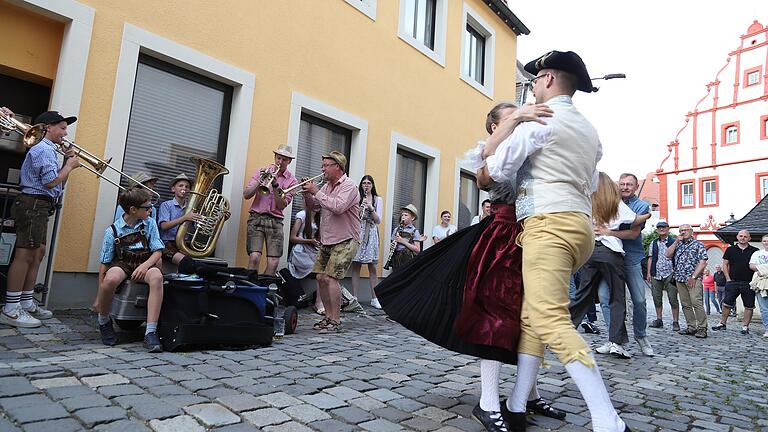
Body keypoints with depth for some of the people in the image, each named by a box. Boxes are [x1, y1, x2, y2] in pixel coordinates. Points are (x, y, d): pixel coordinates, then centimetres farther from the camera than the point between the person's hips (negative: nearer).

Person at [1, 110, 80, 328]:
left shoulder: (49, 150, 21)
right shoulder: (43, 150, -11)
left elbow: (59, 186, 21)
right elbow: (51, 182, -20)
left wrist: (66, 163, 12)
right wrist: (70, 166, -6)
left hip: (39, 208, 11)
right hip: (33, 205, -11)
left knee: (37, 253, 14)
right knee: (25, 254, -10)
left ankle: (27, 303, 22)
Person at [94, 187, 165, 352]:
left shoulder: (150, 224, 2)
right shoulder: (112, 231, -3)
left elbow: (158, 251, 1)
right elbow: (104, 264, 0)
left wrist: (145, 265, -21)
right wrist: (99, 297, 0)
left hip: (144, 263, 1)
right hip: (121, 264, -1)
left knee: (157, 277, -35)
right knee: (110, 279, -36)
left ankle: (150, 333, -36)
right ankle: (104, 322, -4)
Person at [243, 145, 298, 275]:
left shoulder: (292, 180, 5)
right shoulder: (262, 171, 8)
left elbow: (281, 206, -4)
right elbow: (246, 195, 1)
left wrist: (275, 185, -15)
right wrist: (260, 181, -13)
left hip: (275, 221, 1)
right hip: (256, 217, 0)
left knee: (273, 262, -8)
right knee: (254, 257, -18)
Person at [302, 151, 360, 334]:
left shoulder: (348, 186, -12)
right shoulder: (326, 186, 12)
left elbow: (338, 207, -28)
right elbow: (314, 207, 18)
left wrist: (316, 192, -20)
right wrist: (307, 193, 0)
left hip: (345, 241, -8)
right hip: (327, 241, 8)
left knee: (330, 278, -14)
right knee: (321, 278, 6)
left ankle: (335, 322, -5)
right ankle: (328, 317, 18)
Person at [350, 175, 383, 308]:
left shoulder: (378, 200, 9)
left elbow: (378, 220, 2)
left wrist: (371, 208, -12)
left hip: (371, 234, 0)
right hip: (357, 232, 0)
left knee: (373, 267, 0)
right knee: (355, 266, 1)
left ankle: (374, 298, 7)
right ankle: (354, 298, 6)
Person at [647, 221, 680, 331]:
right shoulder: (654, 243, 15)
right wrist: (648, 273, 9)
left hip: (670, 274, -4)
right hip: (656, 275, 4)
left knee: (673, 299, -4)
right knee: (657, 298, 8)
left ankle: (675, 322, 3)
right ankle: (659, 320, 17)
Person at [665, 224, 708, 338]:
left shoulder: (698, 245, 4)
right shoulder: (678, 245, 20)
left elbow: (702, 262, -5)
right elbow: (667, 254, 6)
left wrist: (693, 277, -13)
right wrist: (676, 241, 3)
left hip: (693, 279, -5)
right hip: (679, 279, 5)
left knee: (696, 302, -15)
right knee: (685, 304, 5)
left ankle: (702, 328, -11)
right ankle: (691, 327, 10)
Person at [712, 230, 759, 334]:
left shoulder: (754, 251, 4)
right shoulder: (730, 249, 6)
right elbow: (725, 265, 9)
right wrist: (728, 279, 1)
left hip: (748, 283, 0)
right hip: (732, 282, 1)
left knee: (749, 306, 3)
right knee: (726, 304, 2)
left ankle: (745, 326, 13)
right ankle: (722, 324, 12)